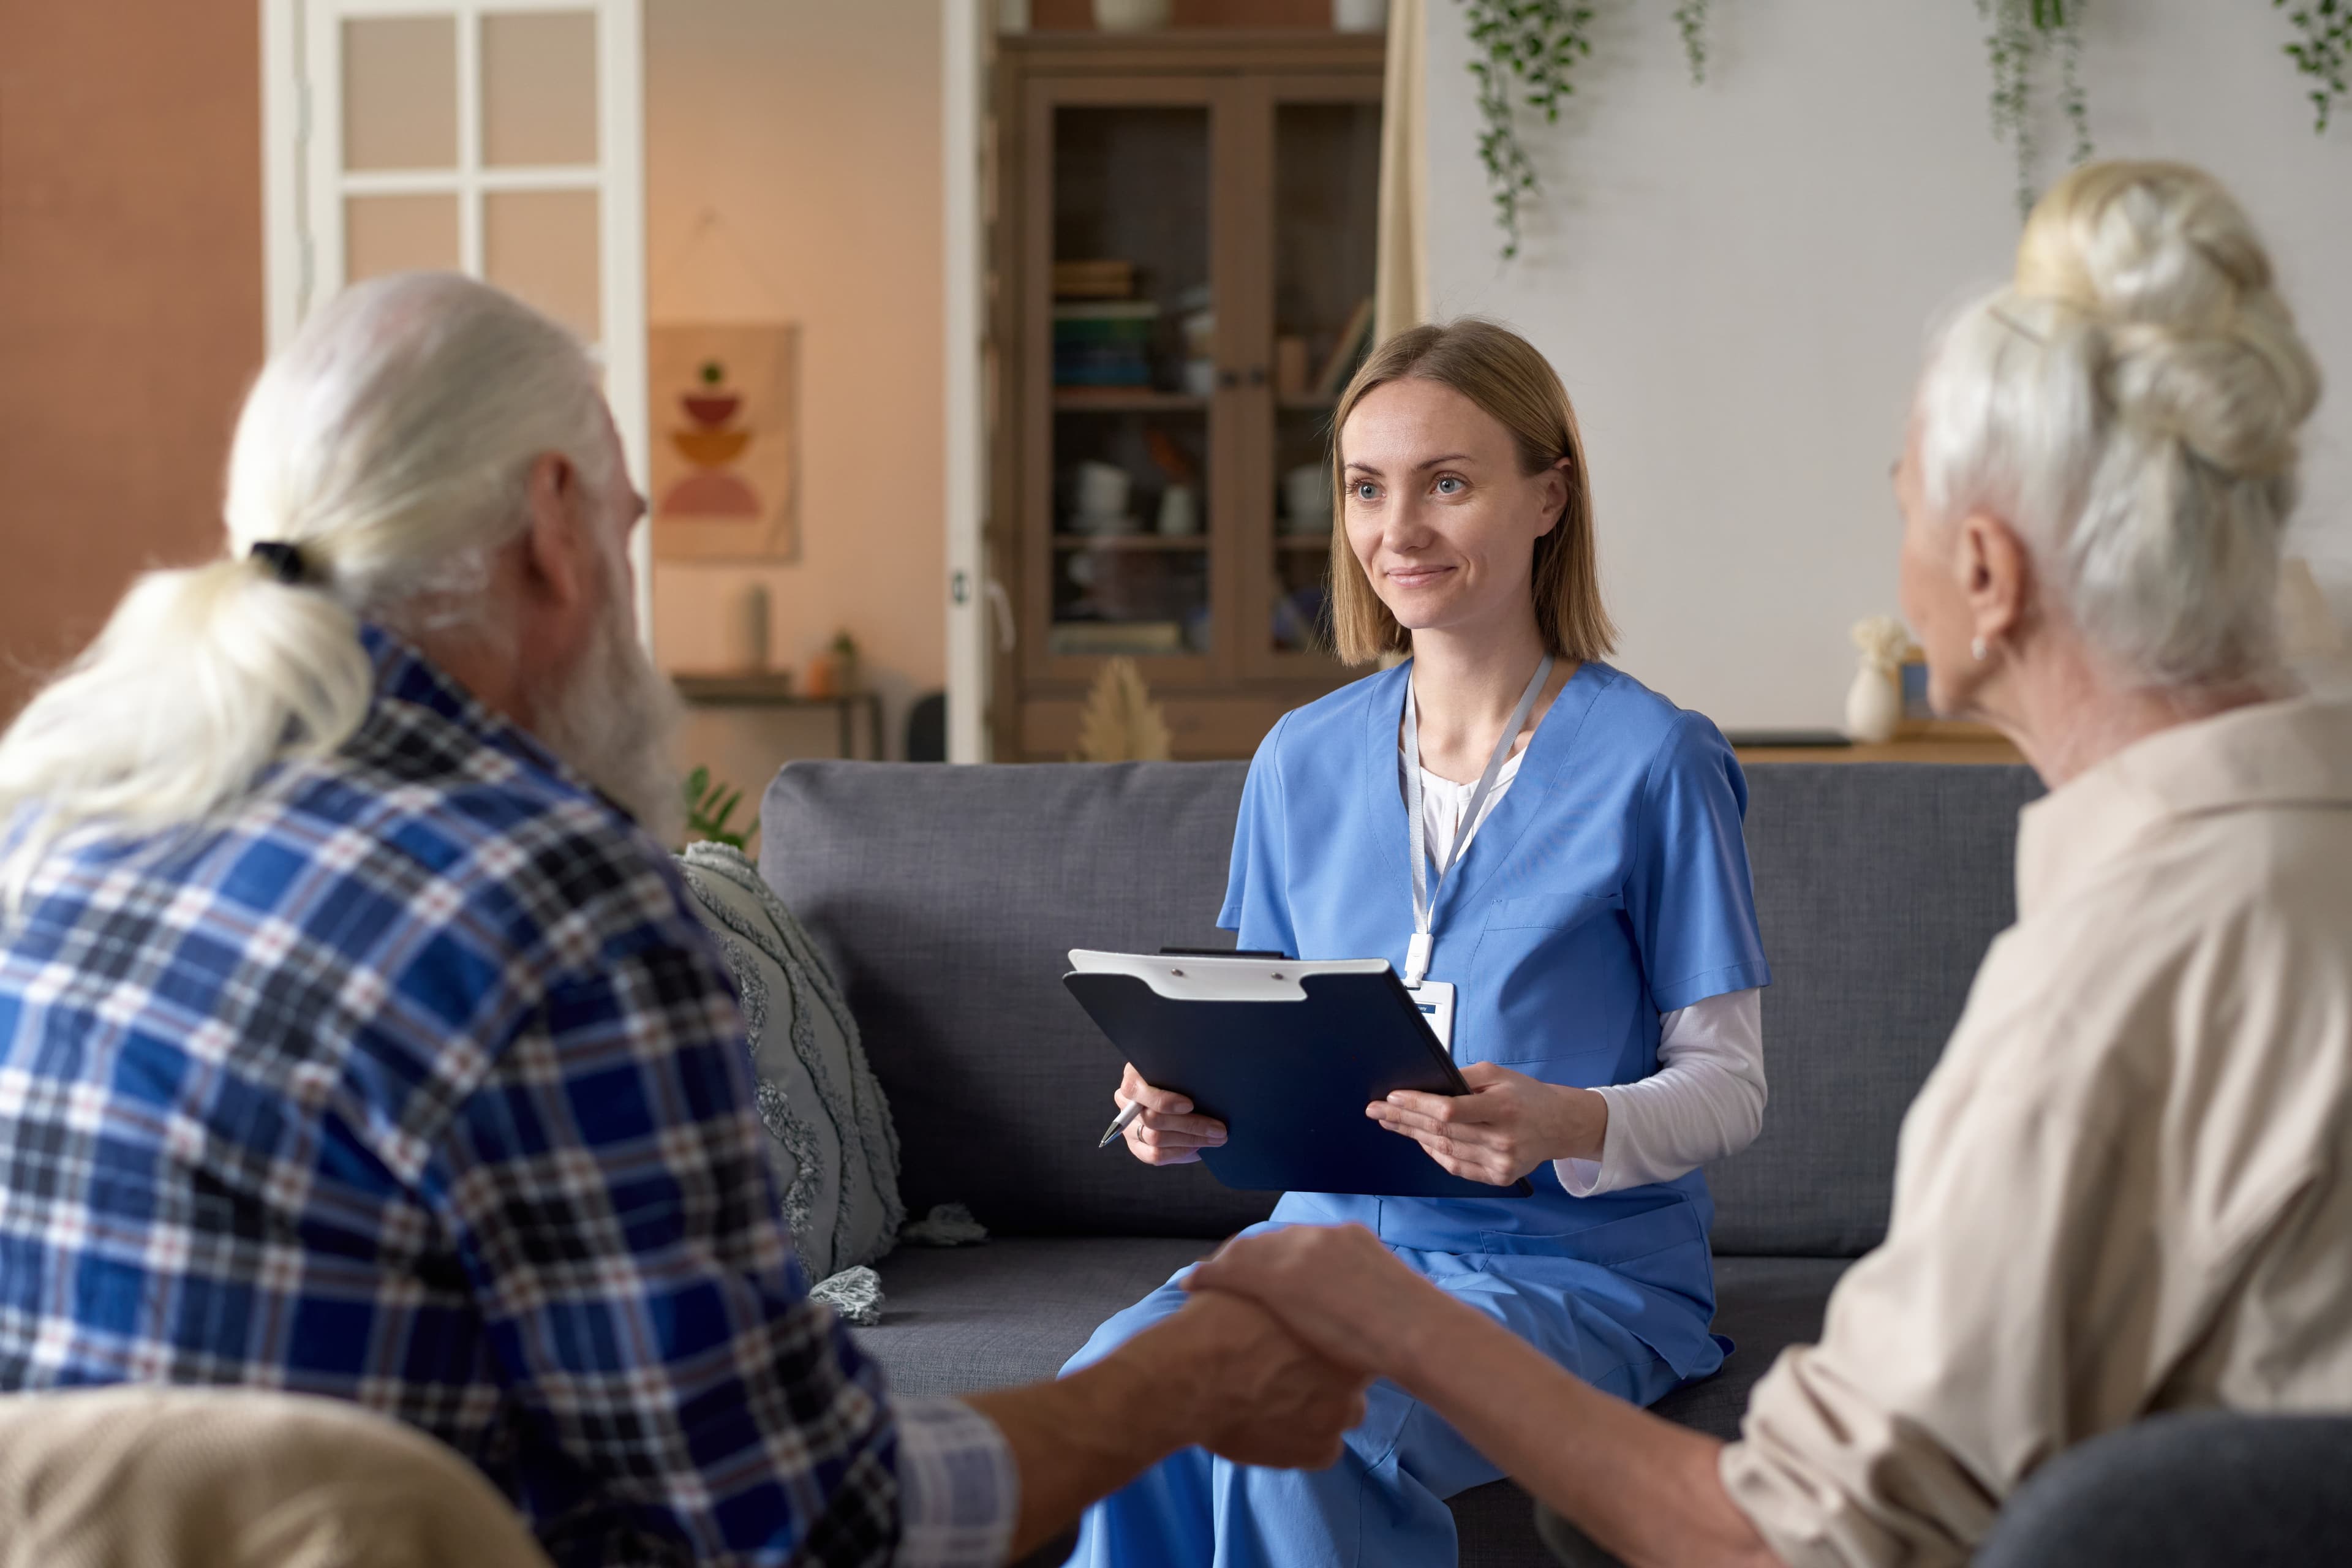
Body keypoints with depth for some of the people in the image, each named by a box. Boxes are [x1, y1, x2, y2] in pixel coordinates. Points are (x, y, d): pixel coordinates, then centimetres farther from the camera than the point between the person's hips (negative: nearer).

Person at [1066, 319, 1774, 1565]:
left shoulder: (1652, 762, -6)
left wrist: (1568, 1126, -25)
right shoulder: (1302, 761, 11)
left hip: (1577, 1268, -4)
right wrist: (1196, 1112, -7)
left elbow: (1729, 1082, -4)